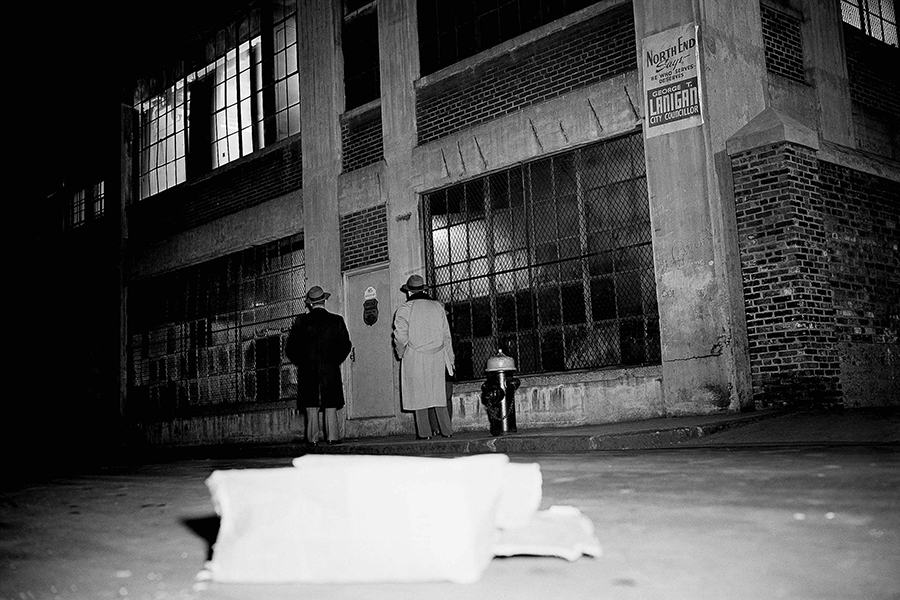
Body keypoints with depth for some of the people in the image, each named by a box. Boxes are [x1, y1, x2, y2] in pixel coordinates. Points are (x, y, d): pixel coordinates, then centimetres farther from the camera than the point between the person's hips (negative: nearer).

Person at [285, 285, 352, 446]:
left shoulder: (301, 321, -3)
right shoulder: (337, 320, -3)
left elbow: (290, 348, 0)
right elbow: (345, 346, 2)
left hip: (308, 371, 0)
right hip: (330, 371, 0)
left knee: (311, 407, 6)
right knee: (330, 406, 8)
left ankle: (313, 438, 5)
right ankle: (332, 436, 5)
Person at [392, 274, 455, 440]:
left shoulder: (404, 309, -3)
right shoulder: (437, 307, 7)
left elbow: (401, 337, -10)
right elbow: (446, 335, 8)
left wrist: (400, 353, 8)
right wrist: (450, 358, 14)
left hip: (415, 357, -3)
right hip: (437, 357, 3)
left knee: (419, 393, 4)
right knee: (439, 392, 9)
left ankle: (424, 432, 4)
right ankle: (446, 430, 7)